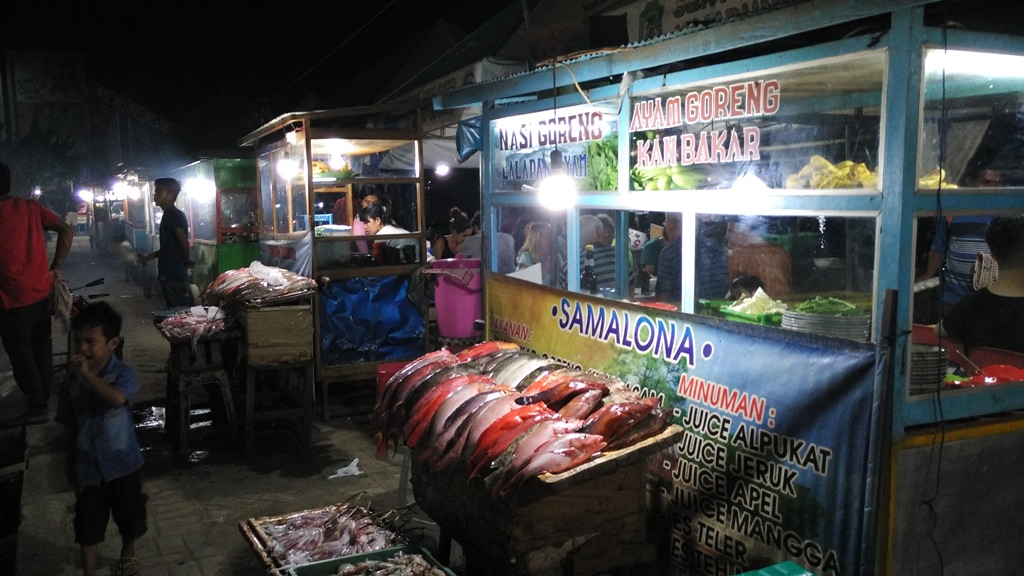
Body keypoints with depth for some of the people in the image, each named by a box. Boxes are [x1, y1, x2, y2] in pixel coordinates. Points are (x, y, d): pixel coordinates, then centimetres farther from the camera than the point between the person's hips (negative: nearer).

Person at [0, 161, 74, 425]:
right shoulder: (30, 207, 1)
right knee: (41, 348, 18)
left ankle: (38, 408, 15)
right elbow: (67, 231, 2)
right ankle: (44, 397, 31)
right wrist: (56, 267, 6)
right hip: (42, 292, 6)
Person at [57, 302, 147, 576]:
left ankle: (128, 553, 47)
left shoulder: (122, 373, -18)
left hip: (122, 462, -2)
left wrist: (87, 373, -36)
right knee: (88, 527, 8)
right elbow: (70, 424, 4)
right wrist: (71, 462, 10)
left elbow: (117, 398, -41)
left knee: (129, 517, 18)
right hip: (87, 465, 2)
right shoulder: (72, 380, -7)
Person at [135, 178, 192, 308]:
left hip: (174, 275, -10)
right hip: (169, 274, 10)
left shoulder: (174, 215, -15)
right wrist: (147, 257, 21)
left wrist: (186, 260, -10)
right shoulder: (169, 215, 16)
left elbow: (184, 242, -26)